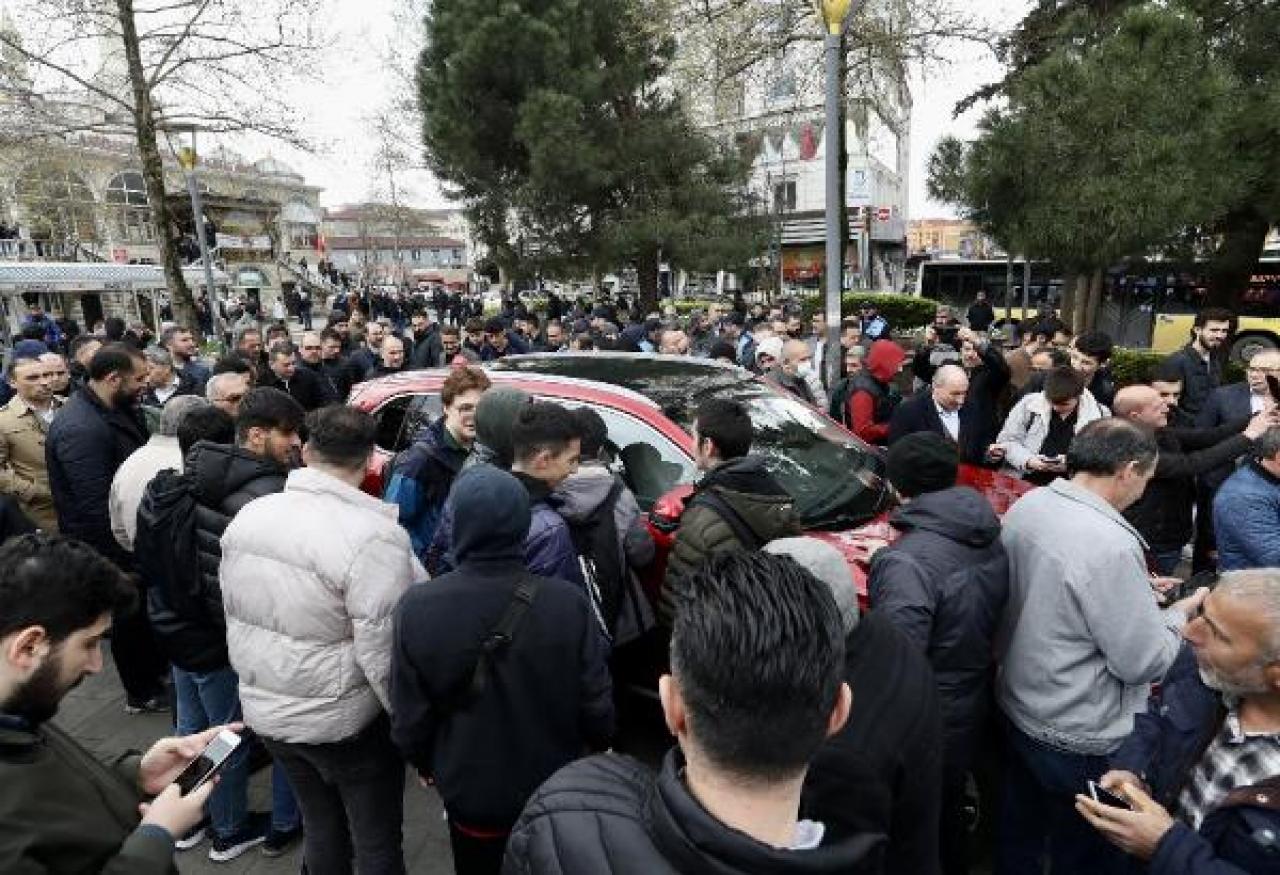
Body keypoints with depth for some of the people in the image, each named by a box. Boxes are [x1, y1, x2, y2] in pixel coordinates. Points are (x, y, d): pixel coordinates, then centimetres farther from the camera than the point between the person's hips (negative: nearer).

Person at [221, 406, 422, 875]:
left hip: (264, 711, 7)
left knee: (321, 827, 25)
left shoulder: (248, 515, -4)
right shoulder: (374, 536, -26)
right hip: (344, 721, -6)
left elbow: (232, 613, 7)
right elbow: (383, 651, -25)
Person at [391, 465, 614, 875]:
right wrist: (600, 745, 7)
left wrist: (424, 763, 8)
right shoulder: (568, 602, -27)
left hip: (470, 795, 0)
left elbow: (409, 718, -13)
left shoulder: (417, 609, -25)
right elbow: (596, 704, -16)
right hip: (555, 794, 0)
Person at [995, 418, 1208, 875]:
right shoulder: (1109, 544, -31)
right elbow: (1144, 663, -22)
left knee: (1017, 836, 27)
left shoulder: (1025, 507, -7)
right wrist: (1179, 612, -5)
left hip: (1015, 705, 7)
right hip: (1080, 740, -7)